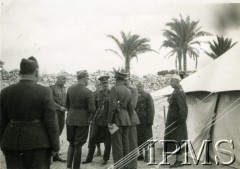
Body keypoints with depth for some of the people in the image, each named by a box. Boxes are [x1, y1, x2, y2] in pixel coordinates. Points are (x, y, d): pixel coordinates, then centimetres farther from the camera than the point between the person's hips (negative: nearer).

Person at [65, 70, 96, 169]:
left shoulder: (70, 89, 0)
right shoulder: (88, 92, -15)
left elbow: (67, 105, 8)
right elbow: (92, 109, -16)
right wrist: (93, 108, 6)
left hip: (70, 119, 4)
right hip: (82, 121, -4)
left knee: (71, 144, 19)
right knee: (78, 145, 7)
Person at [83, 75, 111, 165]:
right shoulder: (98, 94, 8)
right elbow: (94, 107, 15)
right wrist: (92, 117, 11)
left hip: (107, 120, -3)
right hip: (97, 119, 3)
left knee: (107, 141, 6)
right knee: (92, 138, 4)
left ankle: (105, 159, 20)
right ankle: (89, 158, 17)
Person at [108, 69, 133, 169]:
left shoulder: (115, 89, -11)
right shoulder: (128, 91, 11)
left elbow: (112, 106, -18)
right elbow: (130, 108, 13)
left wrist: (109, 122, -15)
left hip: (117, 119, -7)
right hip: (126, 119, 7)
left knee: (117, 144, -5)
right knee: (125, 143, 11)